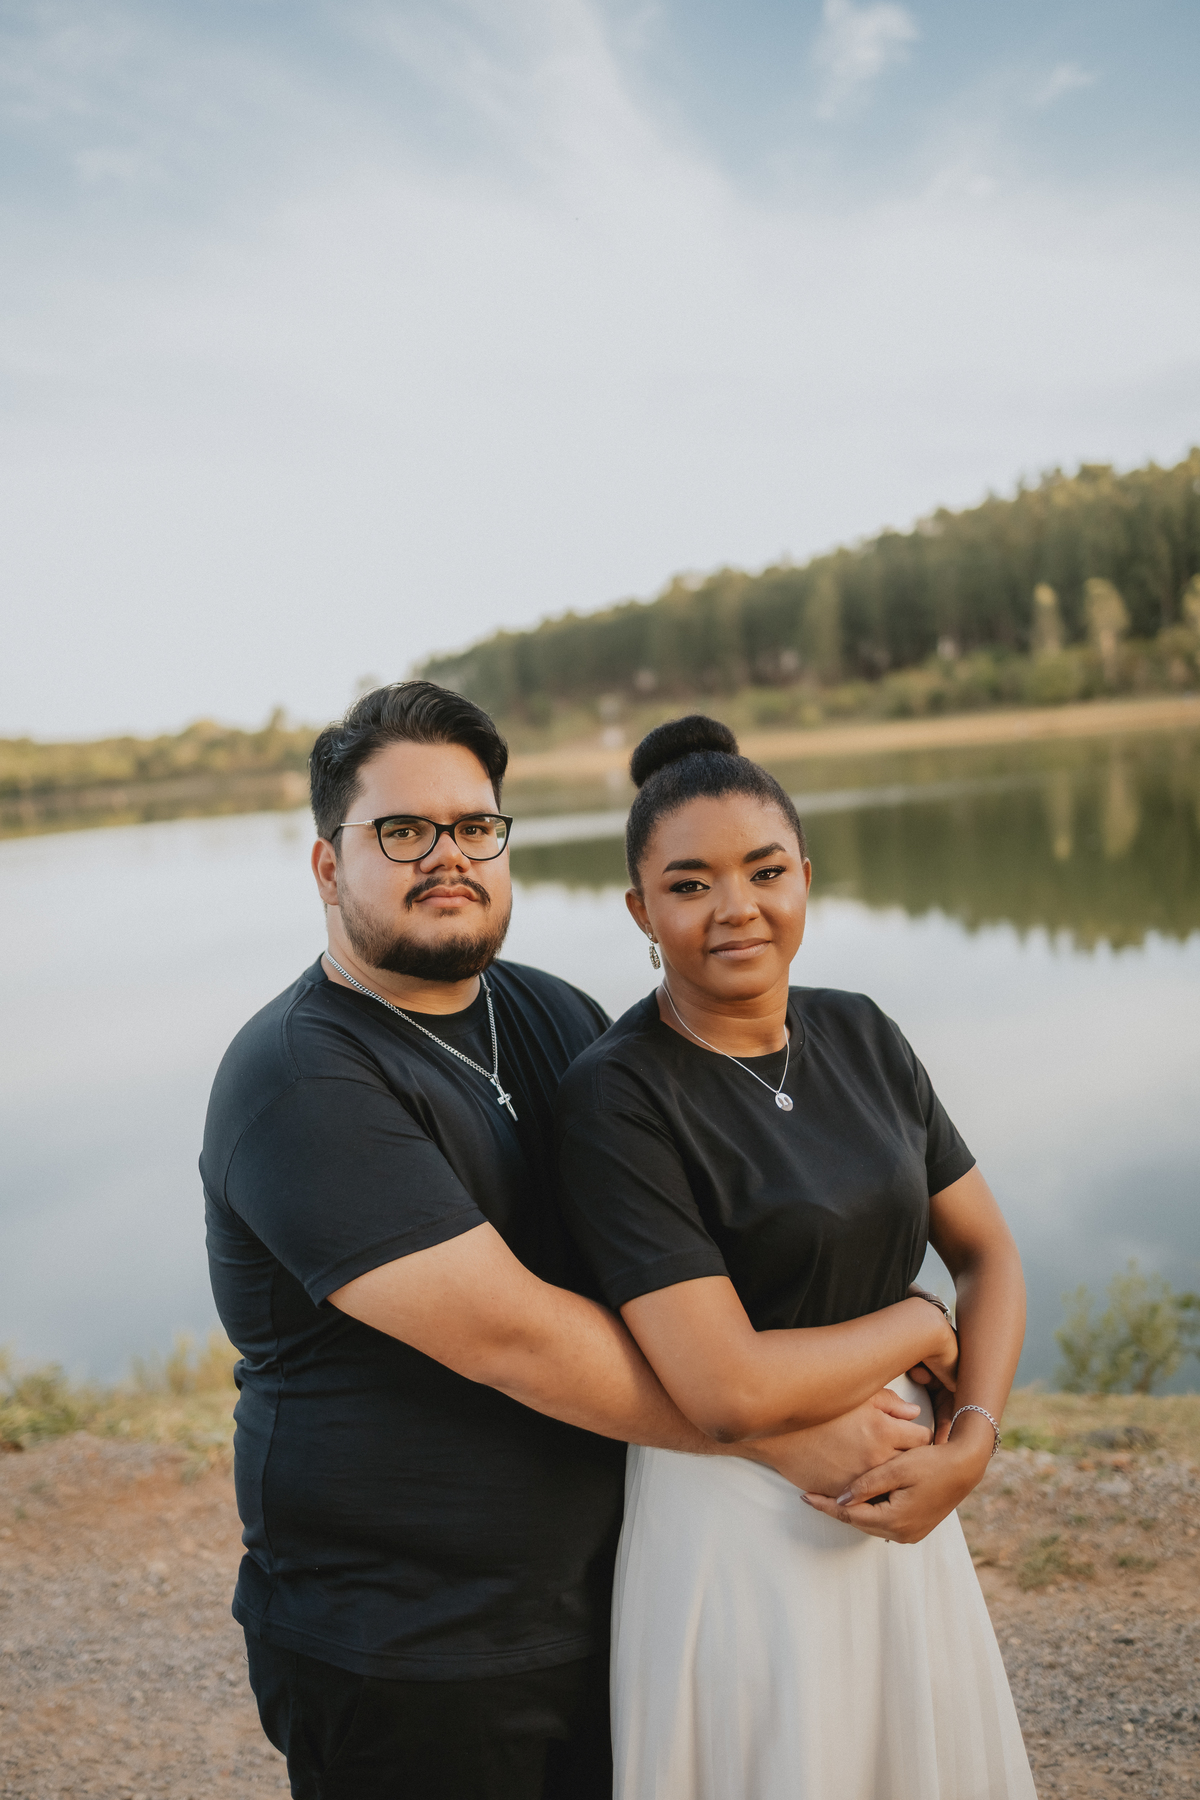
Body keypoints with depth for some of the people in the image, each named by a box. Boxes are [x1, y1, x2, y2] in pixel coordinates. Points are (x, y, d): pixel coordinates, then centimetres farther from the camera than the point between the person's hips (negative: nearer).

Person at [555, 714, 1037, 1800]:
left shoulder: (860, 1035, 0)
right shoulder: (617, 1096, -20)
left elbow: (988, 1252, 5)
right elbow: (729, 1391, -25)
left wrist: (970, 1444, -10)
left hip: (899, 1508, 6)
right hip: (737, 1522, -6)